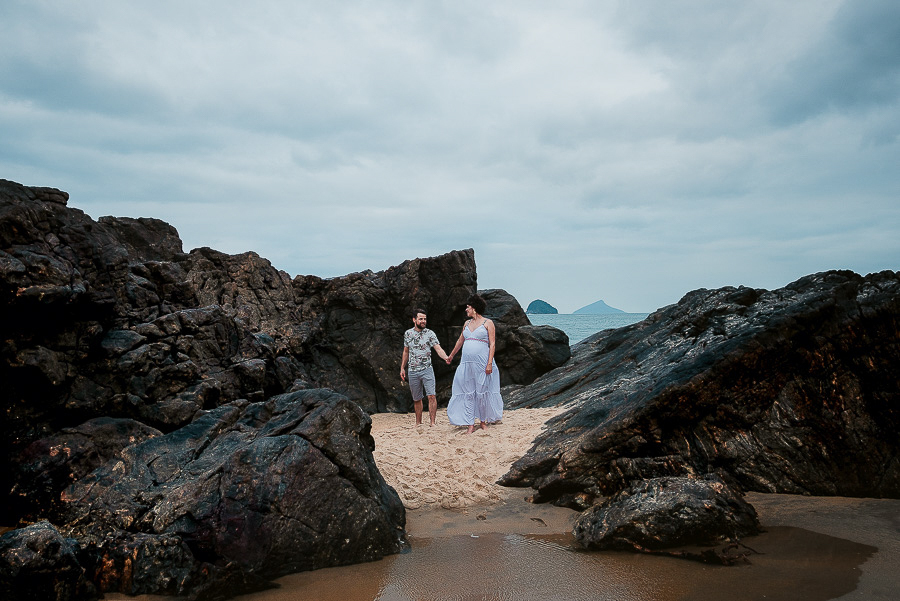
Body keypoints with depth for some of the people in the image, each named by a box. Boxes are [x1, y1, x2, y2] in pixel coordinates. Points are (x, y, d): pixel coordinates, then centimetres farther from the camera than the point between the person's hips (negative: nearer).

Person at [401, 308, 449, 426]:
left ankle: (432, 422, -8)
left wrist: (446, 357, -31)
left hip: (427, 369, -3)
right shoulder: (408, 334, 6)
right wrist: (402, 368, 14)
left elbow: (438, 348, -13)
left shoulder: (430, 334, -3)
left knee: (431, 396, -13)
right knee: (416, 399, 11)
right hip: (413, 371, 3)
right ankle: (418, 422, 25)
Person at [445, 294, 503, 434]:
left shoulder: (488, 323, -1)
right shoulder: (467, 323, 15)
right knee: (468, 393, 4)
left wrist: (489, 363, -16)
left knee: (482, 392, 2)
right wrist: (451, 356, 35)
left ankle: (483, 421, 18)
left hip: (482, 363, -5)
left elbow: (492, 344, -7)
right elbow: (460, 341, 27)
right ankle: (471, 424, 9)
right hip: (467, 363, 5)